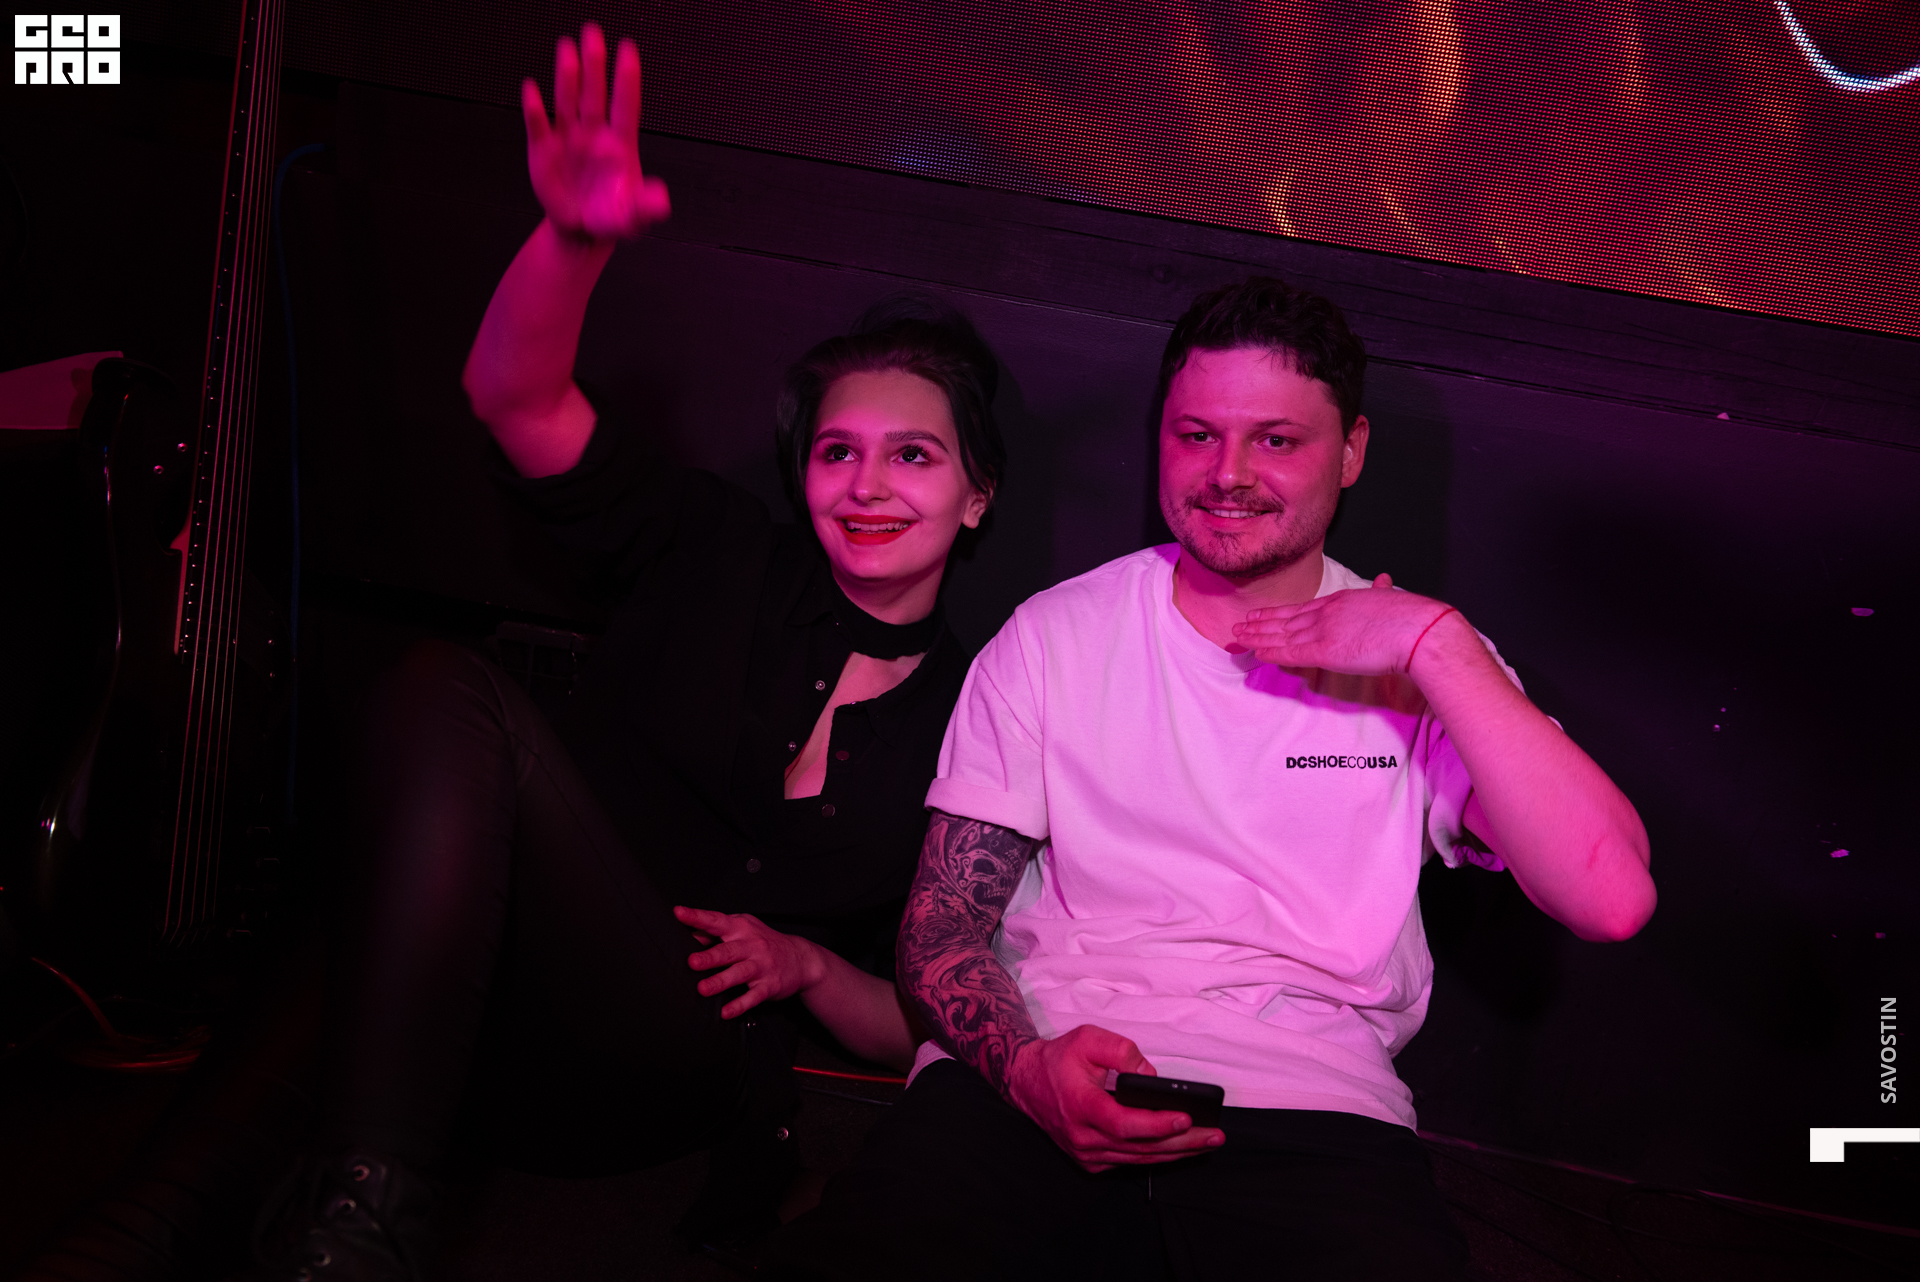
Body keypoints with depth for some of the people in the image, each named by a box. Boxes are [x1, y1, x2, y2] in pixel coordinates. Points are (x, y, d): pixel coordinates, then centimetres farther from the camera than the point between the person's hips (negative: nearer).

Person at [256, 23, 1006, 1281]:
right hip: (473, 1015, 3)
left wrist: (806, 966, -7)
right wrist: (577, 237, -23)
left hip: (678, 1071, -2)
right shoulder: (717, 556, 10)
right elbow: (515, 394, -4)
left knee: (463, 701, -29)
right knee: (442, 685, -30)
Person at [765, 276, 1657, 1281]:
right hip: (1042, 1077, 1)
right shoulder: (1054, 635, 12)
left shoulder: (1424, 665, 11)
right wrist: (1026, 1065, -14)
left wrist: (1440, 643, -9)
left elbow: (1612, 899, -5)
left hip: (1312, 1105, -1)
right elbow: (943, 920, 8)